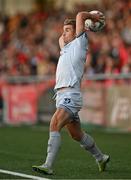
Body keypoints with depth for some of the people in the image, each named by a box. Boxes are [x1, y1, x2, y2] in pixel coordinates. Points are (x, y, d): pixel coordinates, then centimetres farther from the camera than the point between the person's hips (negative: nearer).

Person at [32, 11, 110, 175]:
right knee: (77, 135, 18)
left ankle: (48, 166, -32)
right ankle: (101, 158, 36)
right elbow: (61, 38, 45)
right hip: (61, 95, 9)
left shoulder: (79, 43, 2)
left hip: (70, 95, -9)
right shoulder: (66, 47, 23)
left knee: (54, 124, -26)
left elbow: (80, 15, 0)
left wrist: (93, 17, 17)